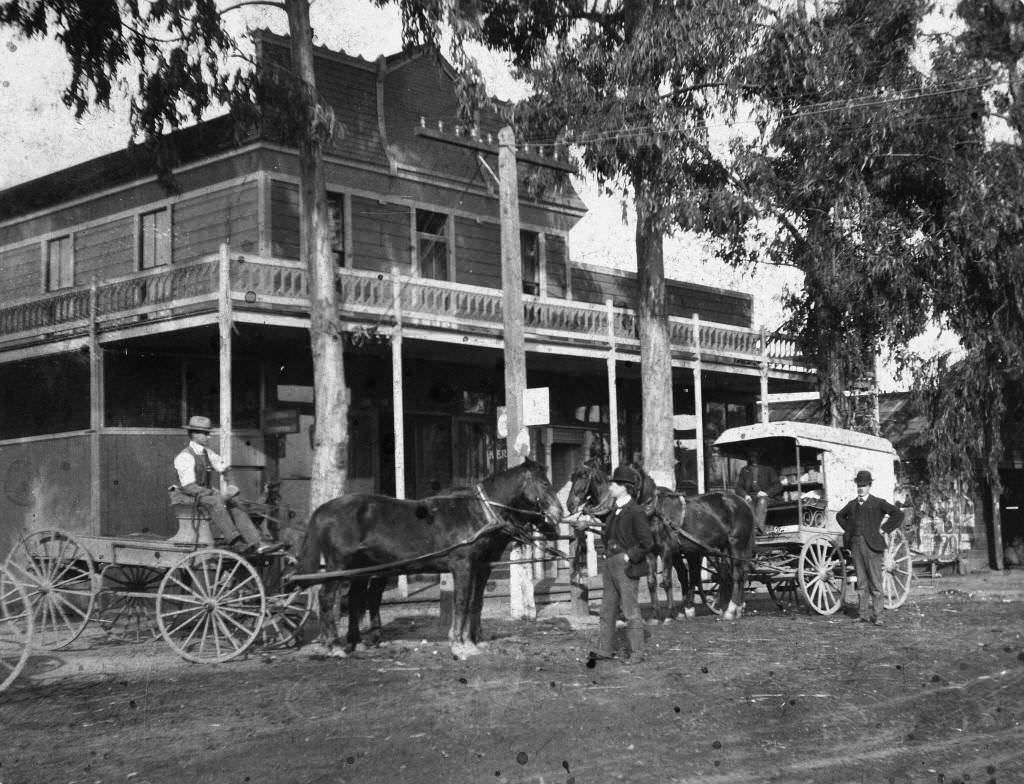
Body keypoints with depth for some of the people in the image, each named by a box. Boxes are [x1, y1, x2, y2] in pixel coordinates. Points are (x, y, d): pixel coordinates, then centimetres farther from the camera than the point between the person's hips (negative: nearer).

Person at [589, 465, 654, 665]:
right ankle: (605, 649, 23)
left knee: (631, 610, 1)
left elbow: (647, 543, -18)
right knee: (607, 609, 14)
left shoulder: (635, 512, -15)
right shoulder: (615, 511, 10)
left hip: (627, 568, -9)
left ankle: (637, 652, 10)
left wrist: (629, 557, -16)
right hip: (610, 566, 9)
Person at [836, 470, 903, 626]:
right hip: (856, 544, 5)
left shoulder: (878, 503, 0)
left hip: (872, 545, -5)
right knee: (861, 582, 7)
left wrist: (884, 529, -8)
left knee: (875, 582, -5)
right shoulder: (852, 504, 15)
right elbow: (840, 516, 33)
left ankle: (877, 615, -3)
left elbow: (898, 515, -7)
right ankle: (864, 613, 11)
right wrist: (848, 529, 18)